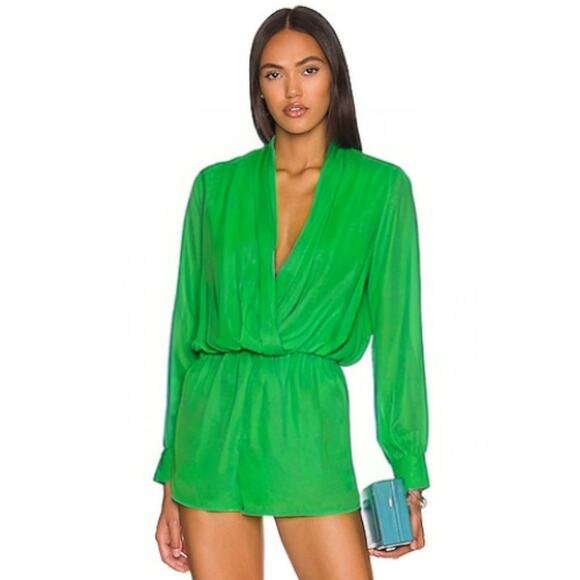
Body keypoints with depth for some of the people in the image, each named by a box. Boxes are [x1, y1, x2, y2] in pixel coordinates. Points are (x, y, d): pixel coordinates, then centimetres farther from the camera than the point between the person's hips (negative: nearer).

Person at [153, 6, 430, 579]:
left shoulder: (380, 186, 2)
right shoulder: (216, 186, 7)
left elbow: (396, 329, 2)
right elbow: (186, 323, 9)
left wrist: (408, 476, -1)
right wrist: (171, 484, 7)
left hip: (310, 422, -1)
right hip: (213, 420, 2)